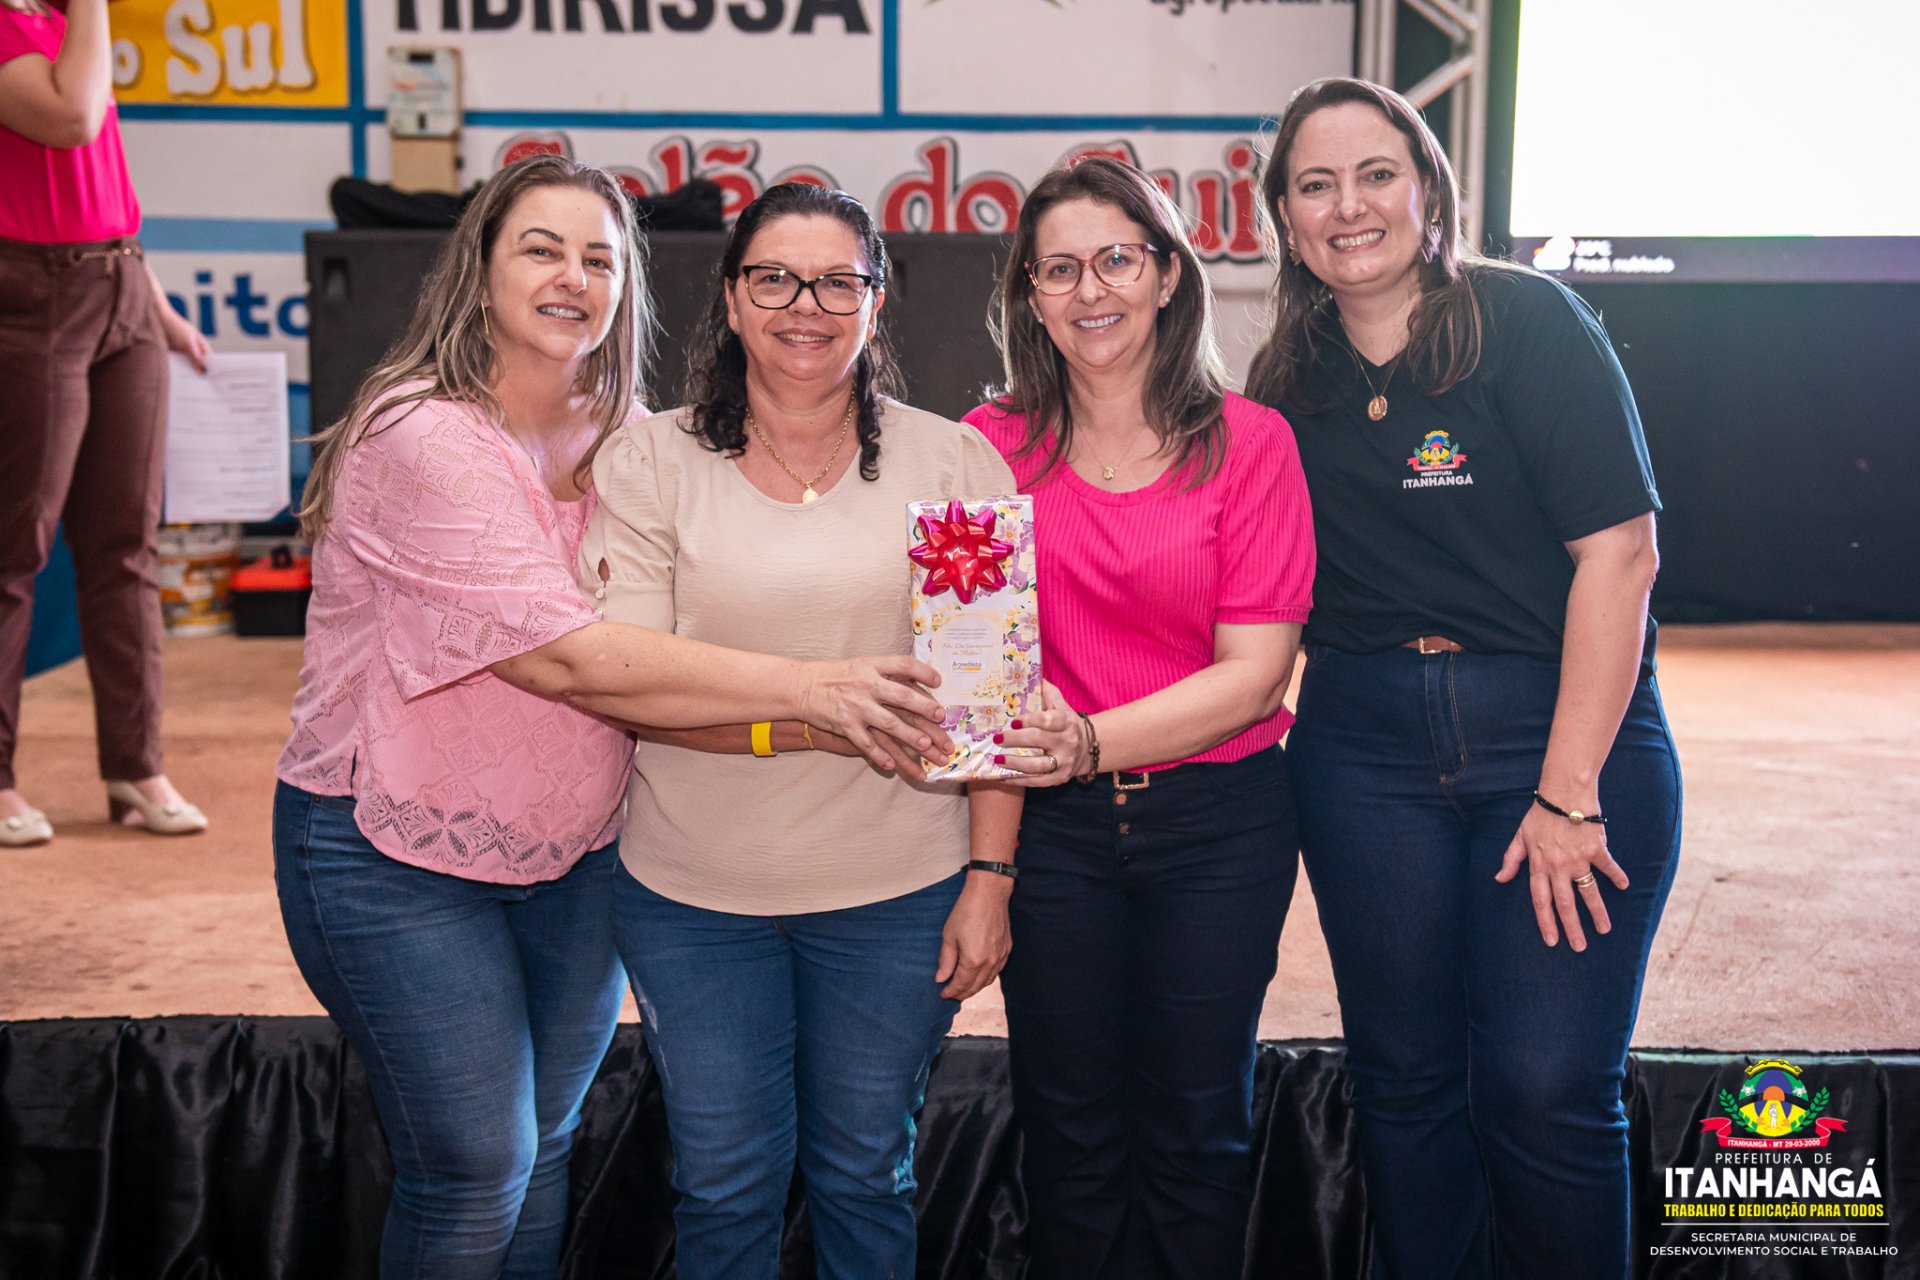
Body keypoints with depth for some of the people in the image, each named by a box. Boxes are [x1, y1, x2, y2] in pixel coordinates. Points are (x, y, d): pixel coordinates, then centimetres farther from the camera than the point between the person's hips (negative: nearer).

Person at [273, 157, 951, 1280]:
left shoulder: (623, 435, 2)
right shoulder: (424, 439, -20)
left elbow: (666, 633, -1)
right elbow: (566, 658, -29)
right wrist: (808, 689, -31)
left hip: (576, 846, 6)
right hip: (400, 851, -6)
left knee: (549, 1145, 15)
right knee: (476, 1167, -1)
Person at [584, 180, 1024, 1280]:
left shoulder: (955, 462, -1)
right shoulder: (650, 461, -2)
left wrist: (989, 879, -5)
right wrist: (830, 714, -21)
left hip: (898, 895, 0)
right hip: (693, 897, 0)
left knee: (865, 1176, 16)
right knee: (726, 1185, 13)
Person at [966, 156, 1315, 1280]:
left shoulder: (1248, 441, -6)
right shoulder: (992, 446, 0)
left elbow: (1254, 671, -11)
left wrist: (1092, 742, -23)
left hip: (1219, 818, -1)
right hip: (1053, 821, 1)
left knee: (1197, 1131, 12)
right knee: (1071, 1130, 13)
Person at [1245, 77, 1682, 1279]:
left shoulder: (1529, 323, -8)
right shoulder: (1290, 379, 7)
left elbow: (1619, 550, -13)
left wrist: (1568, 791, -17)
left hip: (1569, 727, -4)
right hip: (1365, 748, 4)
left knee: (1545, 1090, -5)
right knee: (1405, 1076, 11)